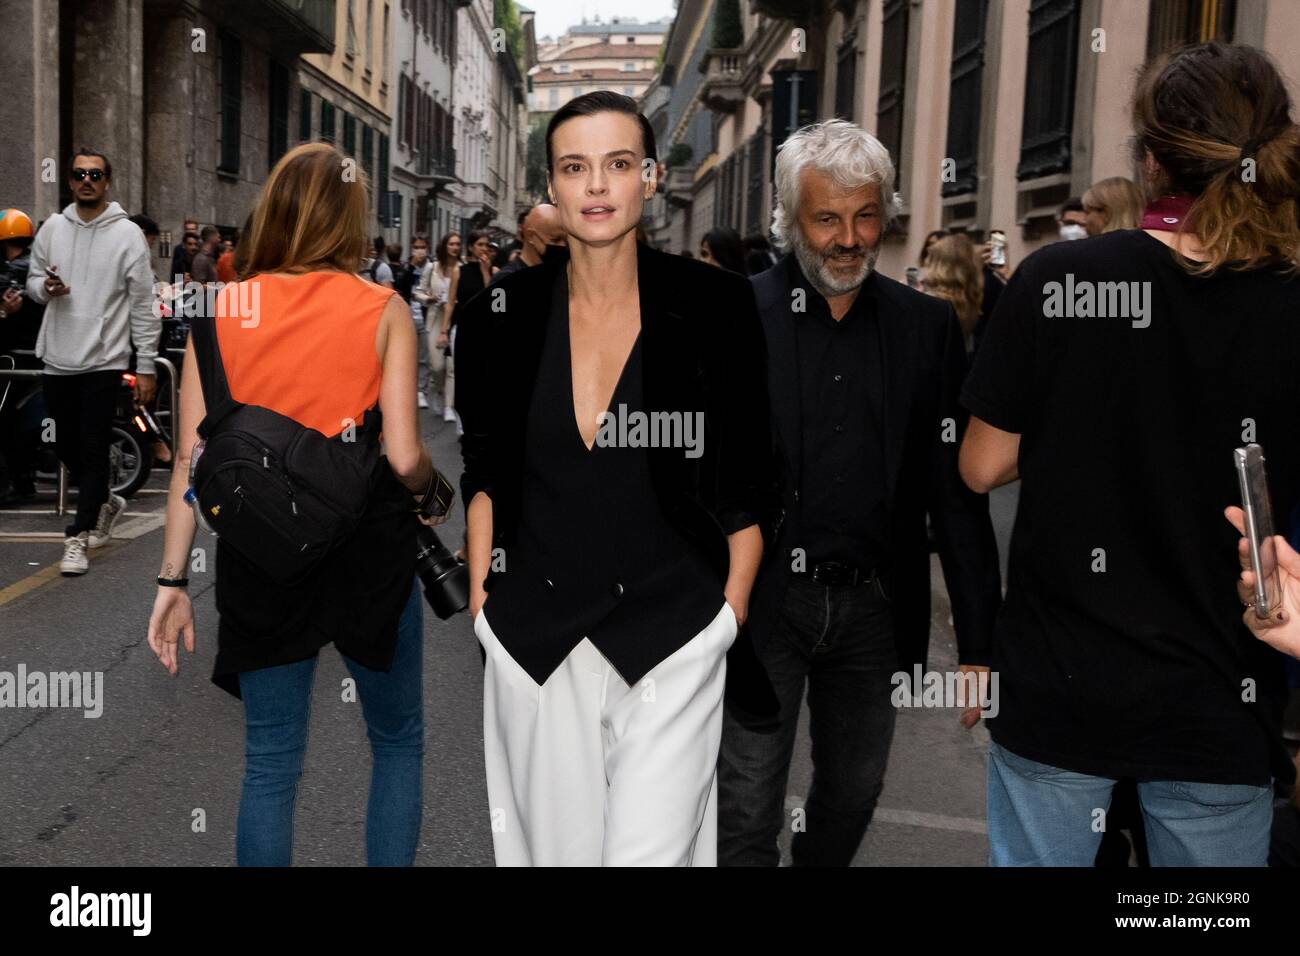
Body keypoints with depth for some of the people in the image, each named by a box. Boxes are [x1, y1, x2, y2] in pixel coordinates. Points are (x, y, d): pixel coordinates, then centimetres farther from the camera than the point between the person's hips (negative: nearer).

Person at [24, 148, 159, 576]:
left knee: (93, 451, -3)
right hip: (58, 359, 5)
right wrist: (46, 287, -9)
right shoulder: (53, 228, 8)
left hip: (104, 360, -5)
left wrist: (146, 366, -7)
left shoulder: (127, 234, -4)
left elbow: (143, 305, -4)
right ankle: (105, 502, 37)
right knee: (66, 446, 13)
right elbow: (33, 280, 17)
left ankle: (78, 536, 4)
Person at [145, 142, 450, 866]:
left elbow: (192, 459, -1)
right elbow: (405, 458, -11)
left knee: (271, 764, 14)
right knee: (399, 743, 18)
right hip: (369, 548, -2)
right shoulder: (383, 310, -6)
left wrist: (173, 578, 5)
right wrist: (433, 489, 11)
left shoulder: (220, 311, 0)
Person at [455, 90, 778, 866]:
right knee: (554, 845, 14)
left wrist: (732, 615, -4)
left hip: (672, 632, -2)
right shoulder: (503, 313, 1)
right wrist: (480, 591, 7)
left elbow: (747, 483, -1)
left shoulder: (714, 304, -6)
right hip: (534, 633, 3)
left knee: (650, 850, -5)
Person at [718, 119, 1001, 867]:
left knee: (854, 794, 19)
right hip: (762, 601, -3)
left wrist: (980, 643, 1)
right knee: (747, 812, 4)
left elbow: (956, 493, 2)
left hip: (875, 605, 3)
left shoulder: (928, 326, 1)